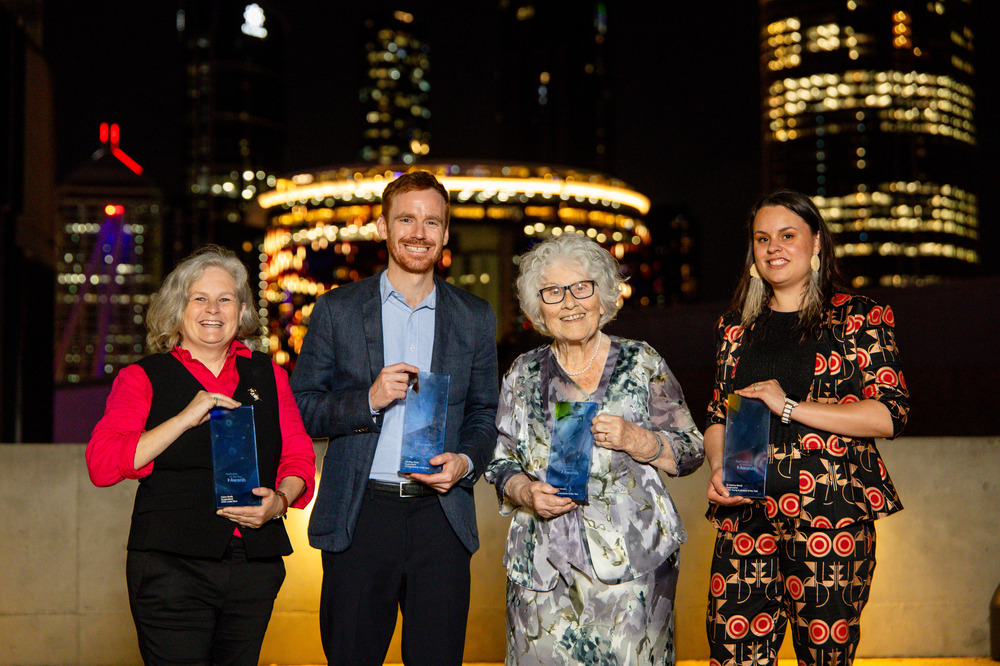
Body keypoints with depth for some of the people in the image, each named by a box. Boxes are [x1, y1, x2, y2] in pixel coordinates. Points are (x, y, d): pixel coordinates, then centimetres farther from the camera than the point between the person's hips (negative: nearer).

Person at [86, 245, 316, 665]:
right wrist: (186, 418, -13)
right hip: (172, 566, -3)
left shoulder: (268, 376, 15)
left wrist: (281, 500, -9)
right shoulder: (143, 378, 5)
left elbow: (299, 457, 13)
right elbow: (101, 464, -7)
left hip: (254, 566, 3)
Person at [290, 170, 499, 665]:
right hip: (359, 515, -1)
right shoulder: (337, 310, 5)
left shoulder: (475, 318, 11)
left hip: (441, 517, 1)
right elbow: (300, 409, 3)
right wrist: (367, 400, -13)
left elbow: (484, 414, 15)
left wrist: (466, 461, -5)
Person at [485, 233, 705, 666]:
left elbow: (691, 452, 4)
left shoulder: (642, 363, 4)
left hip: (634, 563, -1)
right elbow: (501, 463, 14)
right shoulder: (524, 374, 10)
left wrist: (638, 441, -14)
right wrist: (526, 492, -7)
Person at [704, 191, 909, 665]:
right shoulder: (737, 327, 18)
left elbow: (891, 415, -4)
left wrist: (790, 406, -9)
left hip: (831, 516, -3)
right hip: (746, 516, 3)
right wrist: (718, 468, 0)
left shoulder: (857, 318, 4)